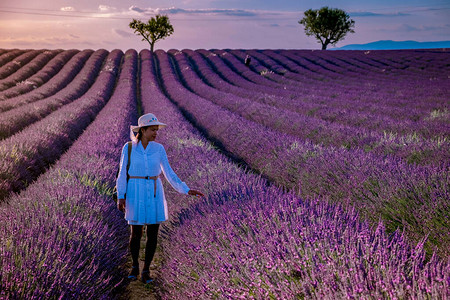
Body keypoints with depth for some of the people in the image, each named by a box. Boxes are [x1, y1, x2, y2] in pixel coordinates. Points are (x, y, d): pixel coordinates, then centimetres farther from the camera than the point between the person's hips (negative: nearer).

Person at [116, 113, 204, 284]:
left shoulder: (159, 149, 1)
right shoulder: (128, 148, -4)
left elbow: (169, 173, 3)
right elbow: (123, 173, -1)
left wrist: (186, 190, -5)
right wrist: (120, 197, -10)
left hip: (154, 193, 2)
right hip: (135, 194, -2)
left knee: (153, 234, 2)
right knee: (136, 234, 4)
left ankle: (146, 270, 19)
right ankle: (135, 266, 29)